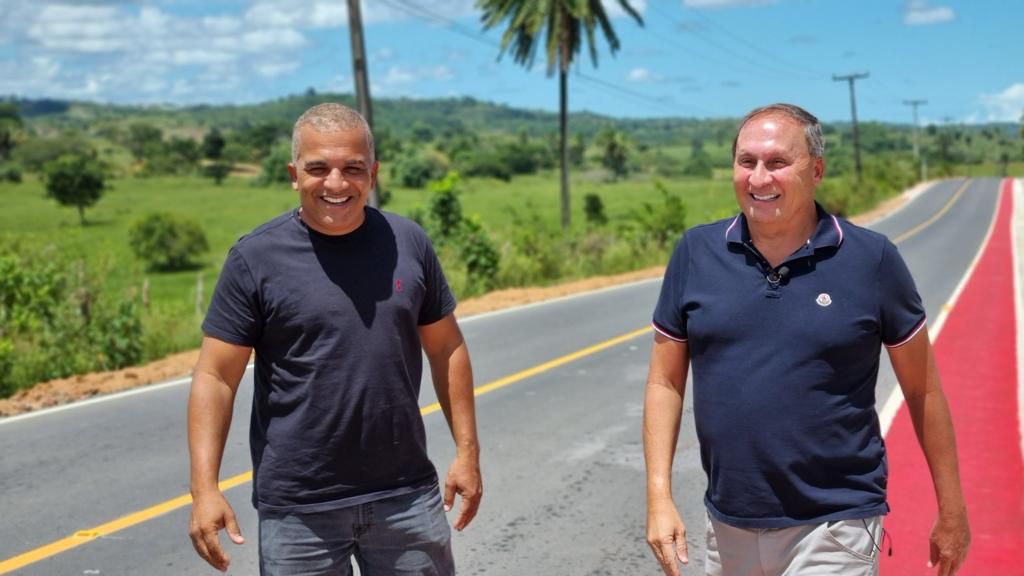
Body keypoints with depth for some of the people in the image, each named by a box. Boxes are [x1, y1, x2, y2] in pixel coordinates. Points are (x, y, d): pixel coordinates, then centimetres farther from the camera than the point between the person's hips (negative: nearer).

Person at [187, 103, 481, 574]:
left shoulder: (408, 243, 2)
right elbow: (215, 377, -7)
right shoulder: (256, 258, -7)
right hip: (298, 509, -2)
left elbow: (446, 349, 9)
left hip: (408, 495, 3)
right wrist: (205, 488, -15)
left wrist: (467, 451, 6)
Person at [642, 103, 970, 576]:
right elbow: (665, 382, 3)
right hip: (728, 527, 3)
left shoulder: (872, 259, -6)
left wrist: (951, 510, 6)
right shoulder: (696, 252, -1)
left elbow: (922, 389, 2)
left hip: (833, 530, -3)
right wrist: (659, 496, -4)